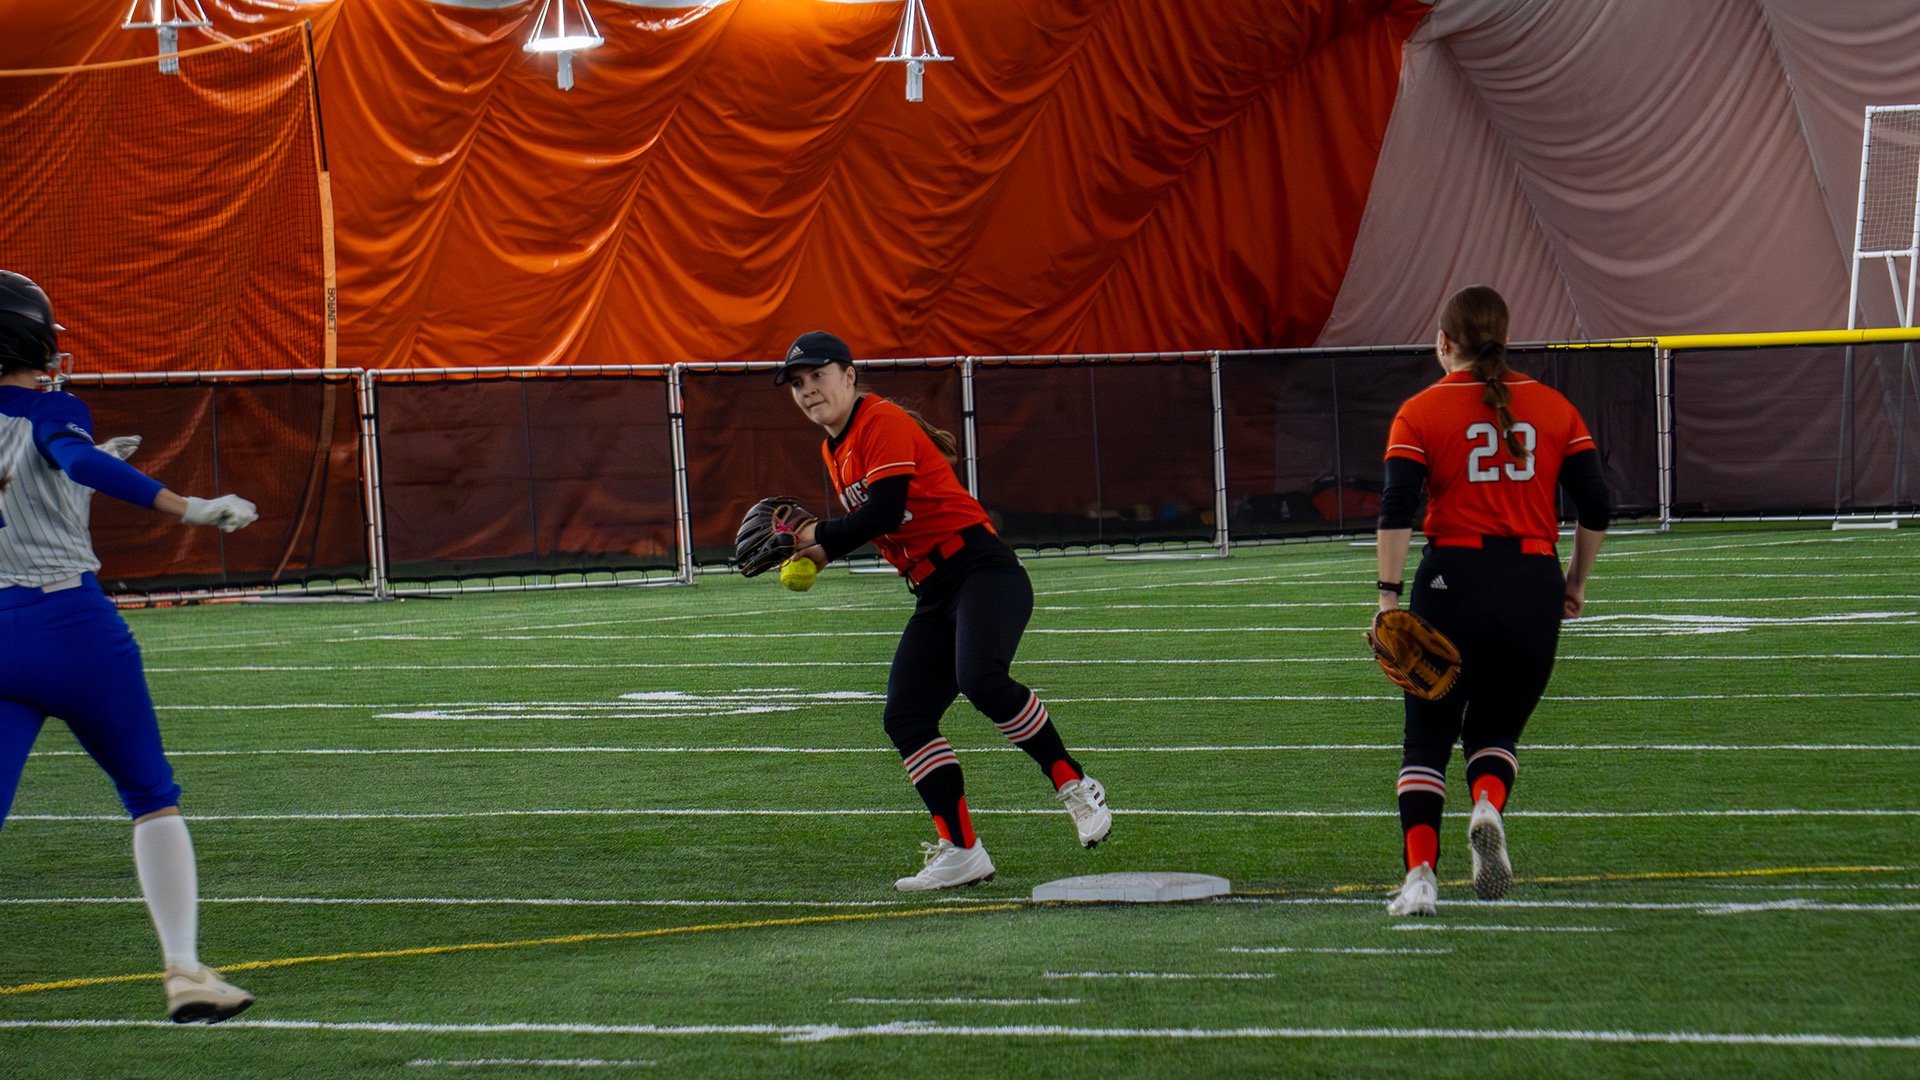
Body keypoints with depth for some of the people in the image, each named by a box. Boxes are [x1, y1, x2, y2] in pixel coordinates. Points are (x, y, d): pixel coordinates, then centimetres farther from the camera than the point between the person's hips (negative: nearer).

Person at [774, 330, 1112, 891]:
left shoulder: (883, 422, -10)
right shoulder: (835, 450, 18)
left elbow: (885, 510, -20)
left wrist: (822, 535, -7)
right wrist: (818, 551, 8)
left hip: (982, 571, -10)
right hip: (934, 594, 10)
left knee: (980, 679, -32)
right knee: (905, 717, -2)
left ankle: (1076, 786, -18)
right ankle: (961, 852, -1)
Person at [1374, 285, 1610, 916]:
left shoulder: (1421, 413, 1)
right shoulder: (1553, 407, 8)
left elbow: (1397, 507, -10)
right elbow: (1595, 506, 6)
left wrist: (1389, 595, -14)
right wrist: (1576, 582, 18)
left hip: (1453, 580, -2)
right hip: (1534, 589, 2)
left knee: (1427, 739, 8)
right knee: (1496, 731, 16)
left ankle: (1419, 873, -7)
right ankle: (1488, 808, -17)